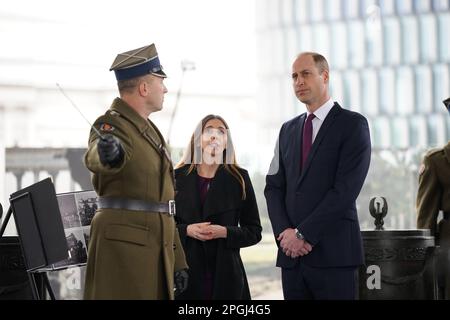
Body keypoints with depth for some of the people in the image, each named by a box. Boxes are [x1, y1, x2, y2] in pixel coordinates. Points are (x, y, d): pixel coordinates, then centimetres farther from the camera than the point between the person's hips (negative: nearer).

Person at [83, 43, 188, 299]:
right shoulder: (112, 125, -8)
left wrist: (178, 260, 21)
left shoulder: (150, 131, 21)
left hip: (158, 248, 9)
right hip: (123, 247, -9)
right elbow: (95, 158, -33)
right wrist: (106, 153, -58)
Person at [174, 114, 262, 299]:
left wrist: (225, 232, -11)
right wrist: (186, 230, -10)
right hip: (186, 270, 0)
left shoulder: (239, 179, 6)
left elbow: (254, 232, 6)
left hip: (225, 272, 0)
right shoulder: (179, 177, 8)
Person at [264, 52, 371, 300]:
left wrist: (303, 233, -11)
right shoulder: (288, 130, 18)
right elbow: (273, 187, 13)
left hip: (333, 254, -5)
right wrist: (284, 231, -5)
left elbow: (345, 189, -10)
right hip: (291, 254, 5)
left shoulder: (353, 124, -1)